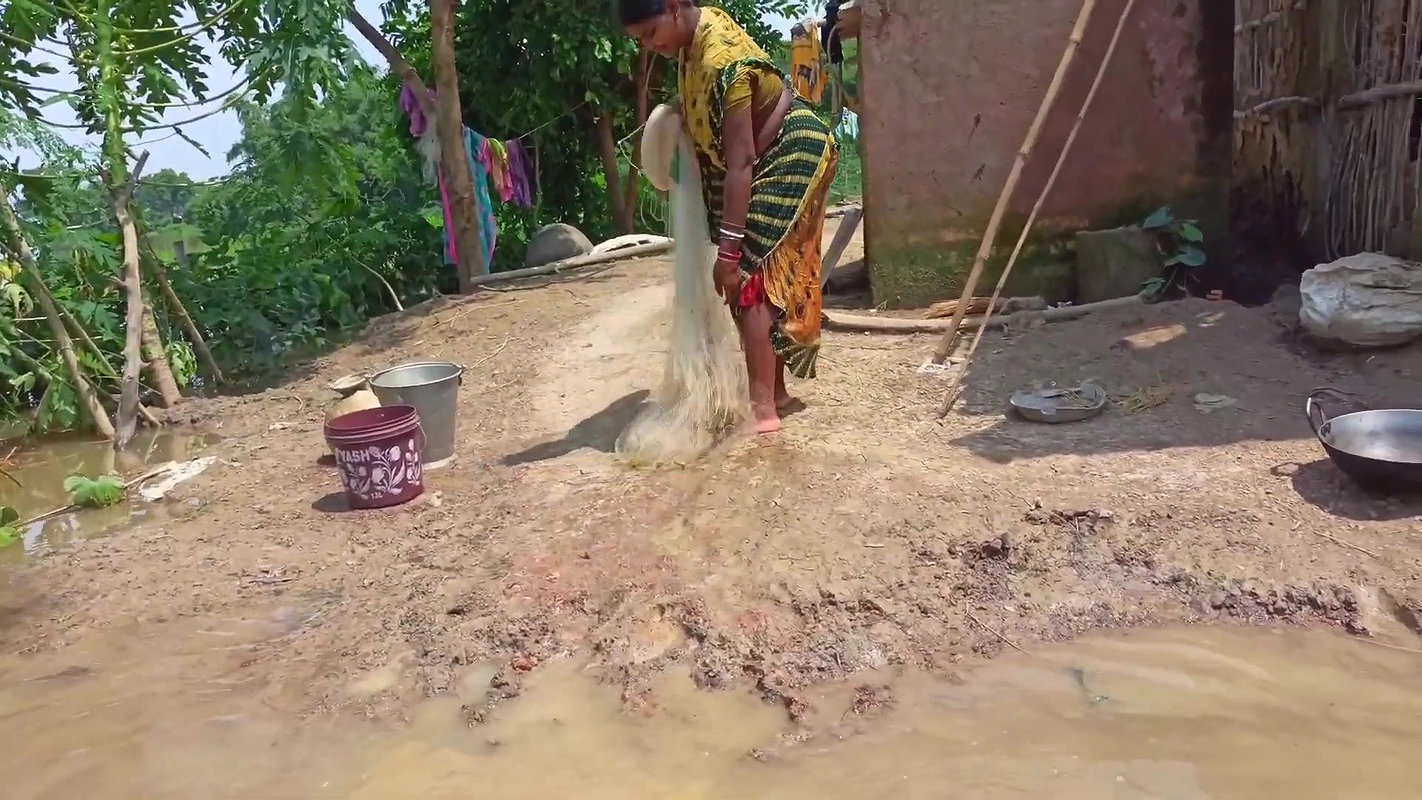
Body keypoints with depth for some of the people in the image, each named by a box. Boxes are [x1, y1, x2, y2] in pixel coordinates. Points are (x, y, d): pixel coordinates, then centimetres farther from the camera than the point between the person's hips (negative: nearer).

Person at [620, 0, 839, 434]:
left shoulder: (722, 61, -31)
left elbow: (739, 161, -33)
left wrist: (728, 247, -33)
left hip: (791, 157, -10)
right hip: (768, 160, 10)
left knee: (750, 279, -16)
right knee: (767, 277, 10)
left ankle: (762, 410, -16)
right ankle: (775, 392, 18)